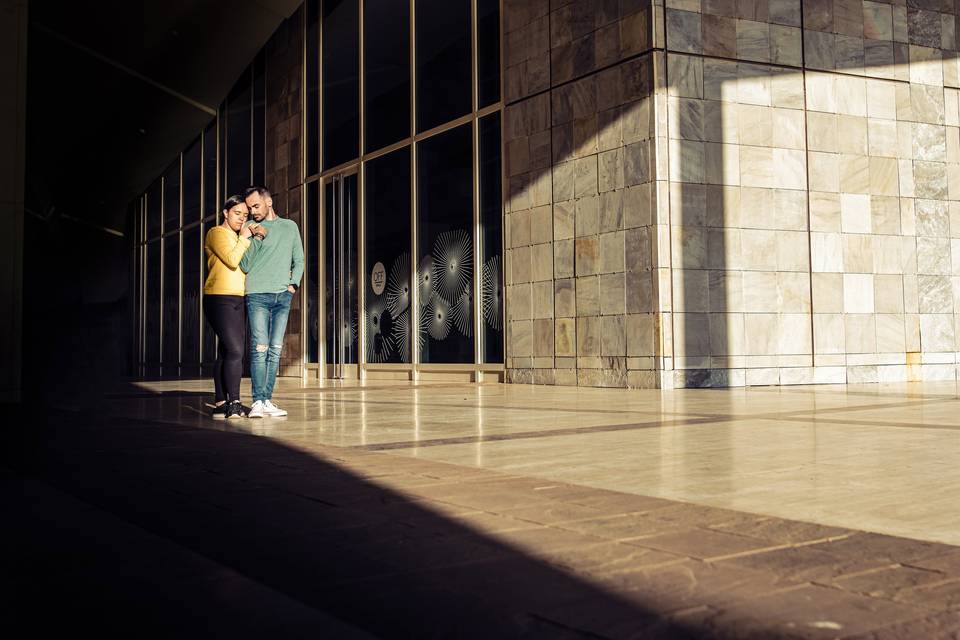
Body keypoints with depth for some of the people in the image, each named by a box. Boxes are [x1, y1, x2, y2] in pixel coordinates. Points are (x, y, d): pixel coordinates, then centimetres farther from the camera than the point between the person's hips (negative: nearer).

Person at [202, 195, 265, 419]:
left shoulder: (237, 238, 25)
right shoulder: (217, 233, -2)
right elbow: (232, 260, -16)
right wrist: (244, 239, -6)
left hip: (236, 300, 9)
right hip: (219, 299, -9)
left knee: (226, 353, 5)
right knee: (235, 350, -18)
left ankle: (220, 404, 5)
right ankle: (234, 403, -19)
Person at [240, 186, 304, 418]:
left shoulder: (289, 226, 14)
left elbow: (299, 260, 18)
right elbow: (245, 266, -3)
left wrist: (293, 284, 4)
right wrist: (253, 237, -12)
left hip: (283, 296, 3)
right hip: (258, 295, -3)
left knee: (275, 350, 1)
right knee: (259, 349, -10)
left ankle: (268, 401, 4)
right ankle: (258, 402, -11)